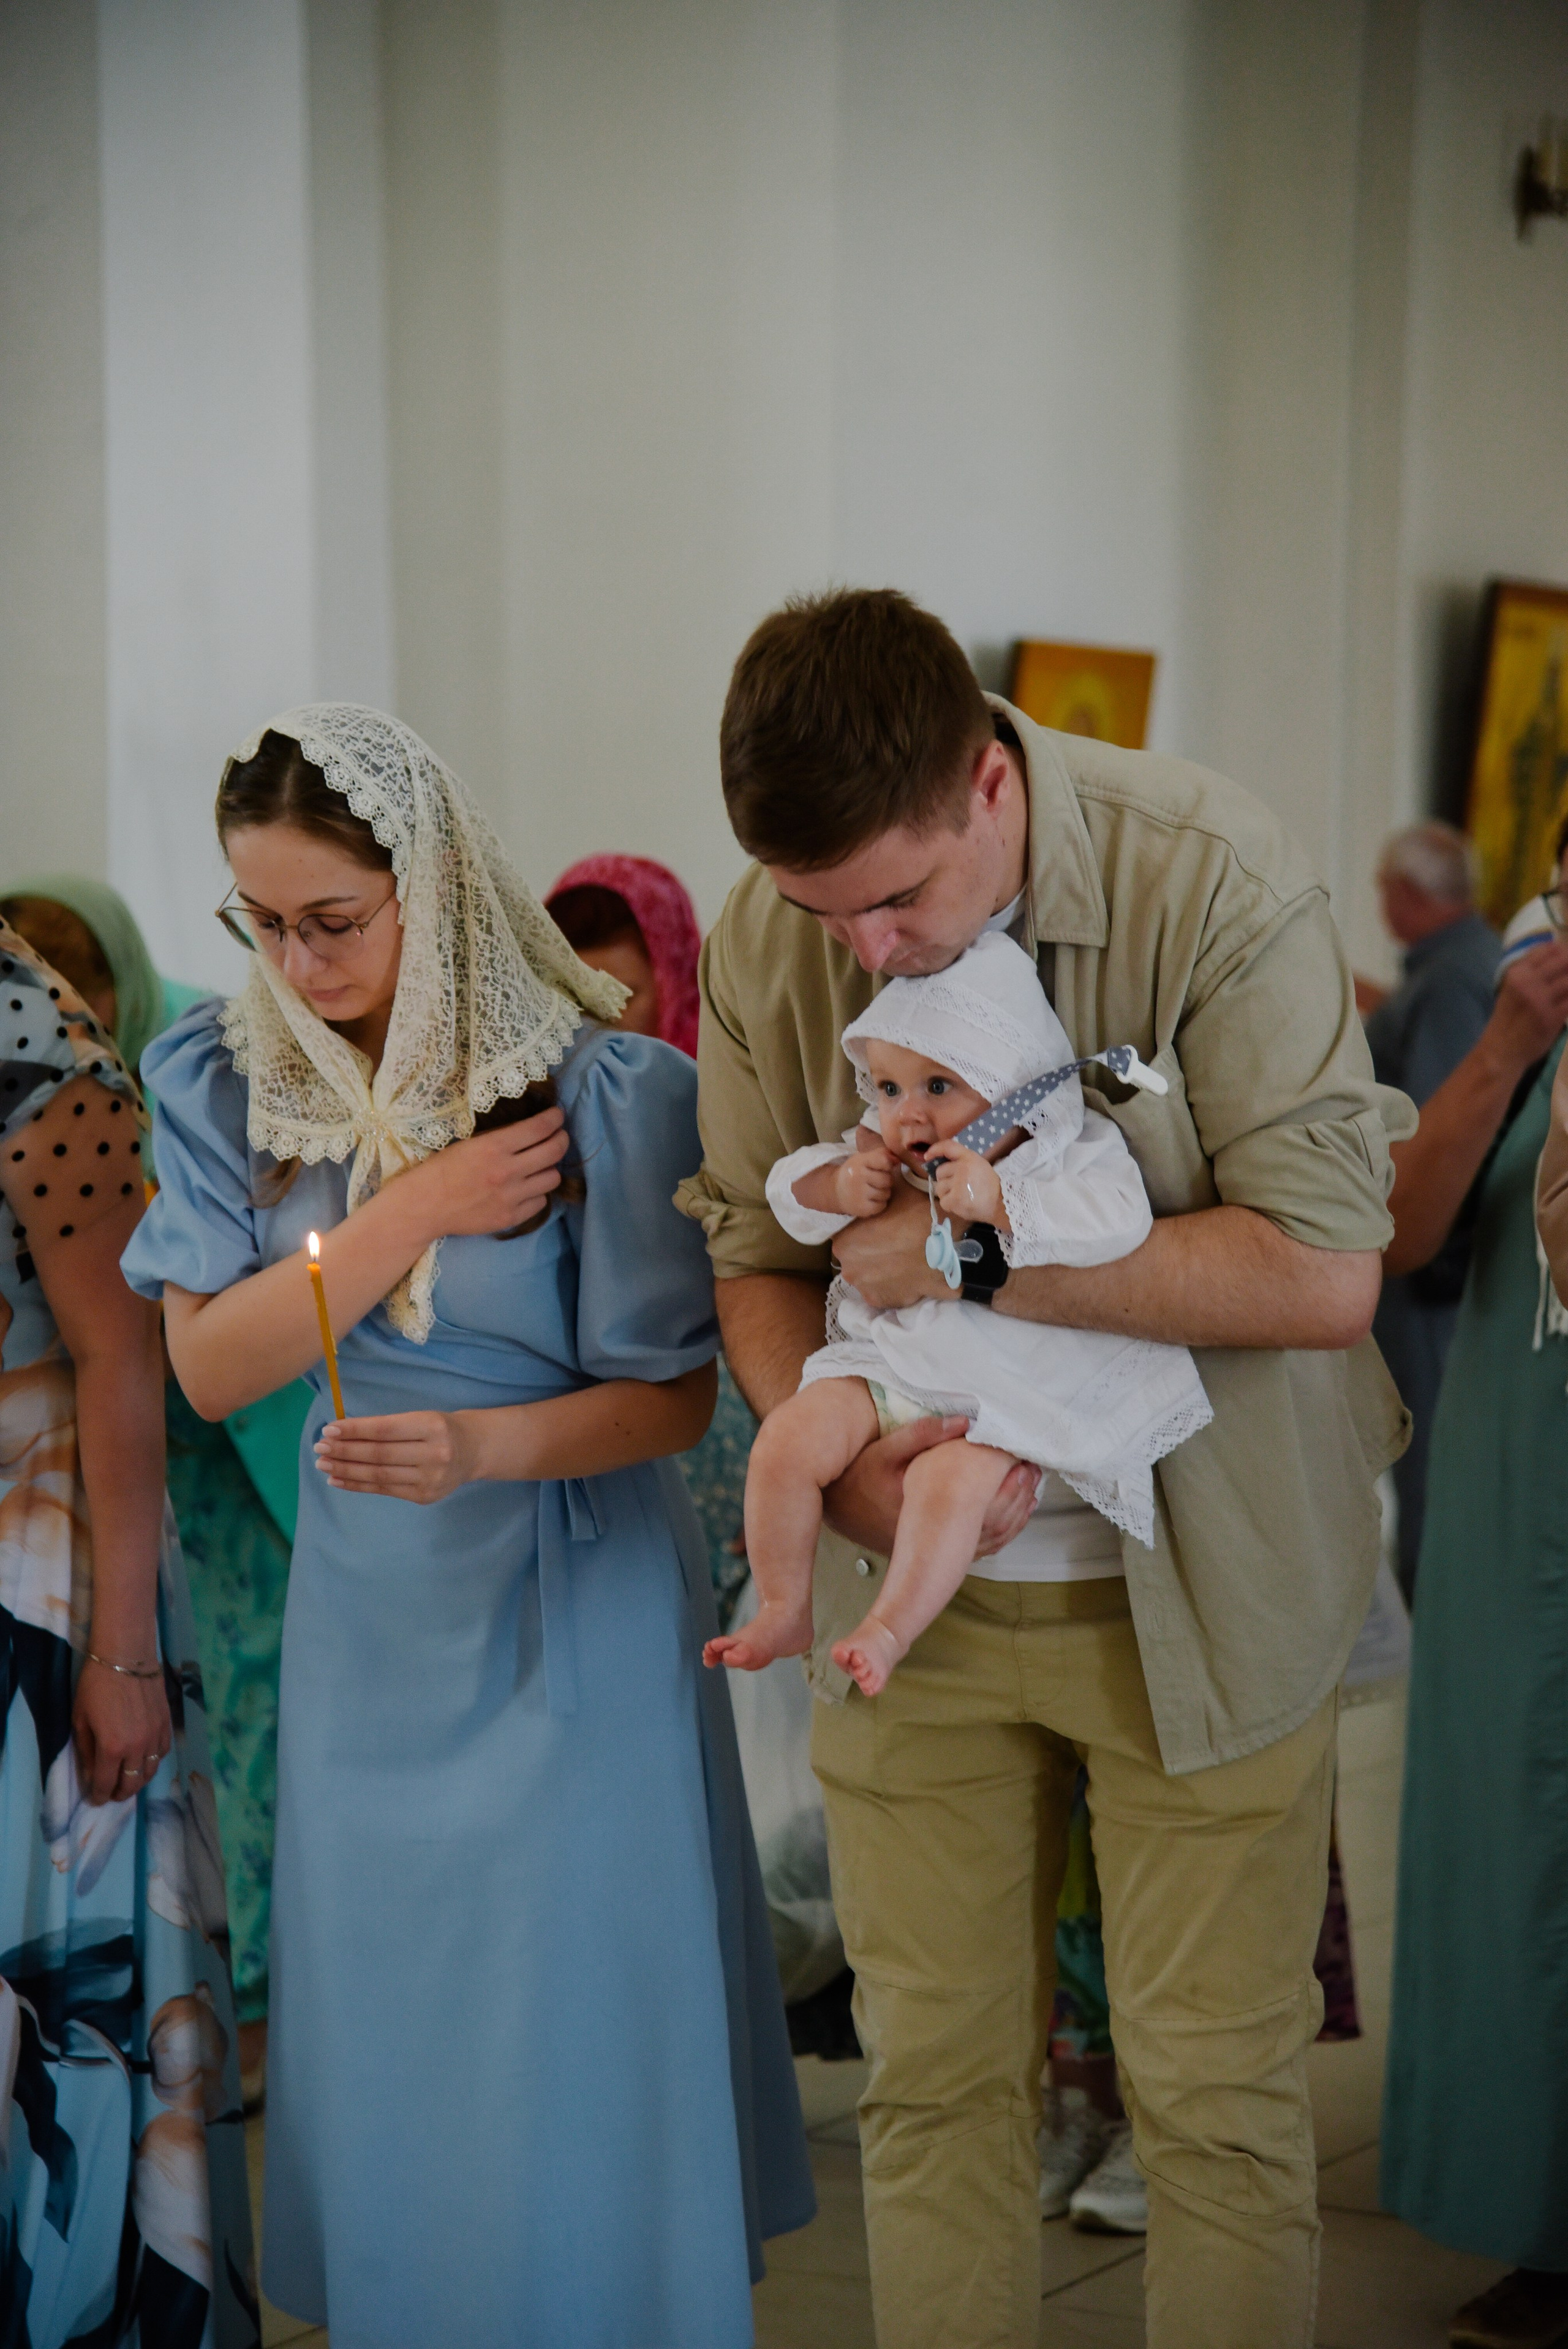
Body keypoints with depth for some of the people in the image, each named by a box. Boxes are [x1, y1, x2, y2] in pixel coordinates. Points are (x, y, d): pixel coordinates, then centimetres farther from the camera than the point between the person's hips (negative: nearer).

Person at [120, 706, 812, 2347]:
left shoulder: (602, 1093, -16)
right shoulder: (224, 1082, -4)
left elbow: (675, 1393, -10)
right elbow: (207, 1365, -11)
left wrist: (484, 1444, -27)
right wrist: (411, 1213, -20)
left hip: (576, 1611, -3)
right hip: (368, 1609, 4)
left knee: (580, 2042, 2)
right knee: (383, 2027, 14)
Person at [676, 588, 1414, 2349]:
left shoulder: (1206, 876, -18)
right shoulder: (766, 931, -6)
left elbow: (1323, 1270, -21)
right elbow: (753, 1254, 4)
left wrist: (982, 1252, -22)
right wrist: (840, 1463, -15)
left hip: (1198, 1583, -3)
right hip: (915, 1579, 3)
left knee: (1217, 2090, 4)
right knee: (935, 2075, 9)